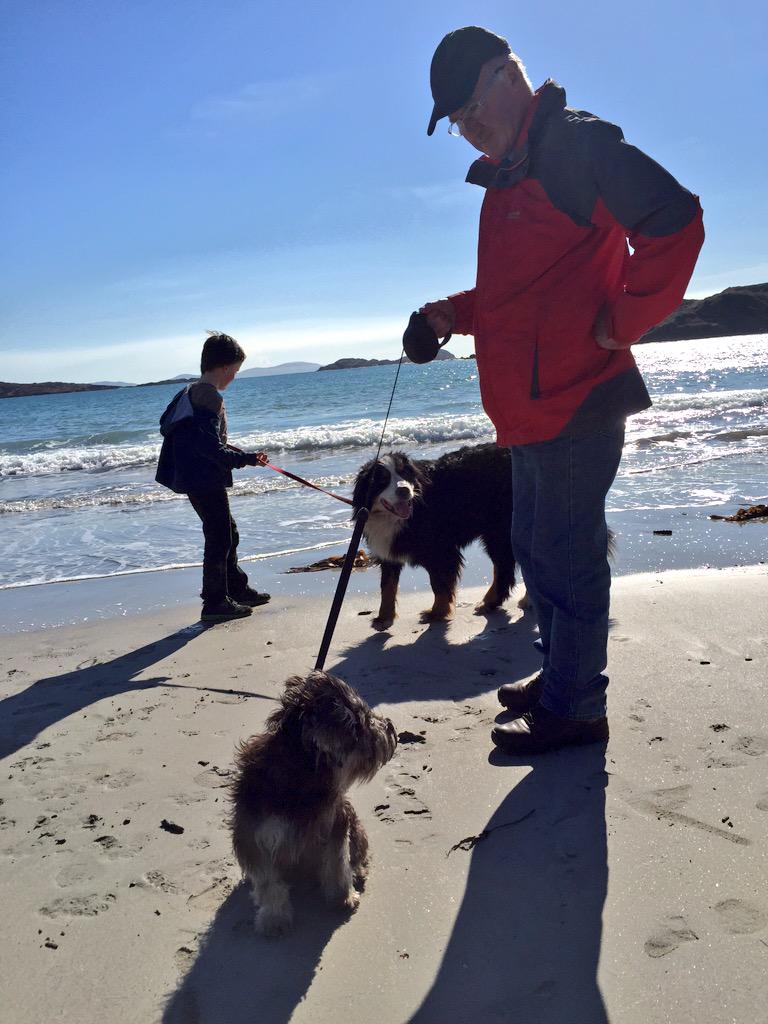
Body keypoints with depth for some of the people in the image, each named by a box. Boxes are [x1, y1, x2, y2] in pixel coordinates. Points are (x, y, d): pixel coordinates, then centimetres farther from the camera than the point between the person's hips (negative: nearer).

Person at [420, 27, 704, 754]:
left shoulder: (573, 142, -9)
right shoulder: (505, 174, 21)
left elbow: (675, 220, -18)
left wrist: (621, 322, -16)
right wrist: (454, 314, 12)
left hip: (575, 398, -10)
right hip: (530, 405, 10)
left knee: (566, 555, -5)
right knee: (534, 547, 16)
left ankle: (574, 707, 7)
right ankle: (559, 676, 29)